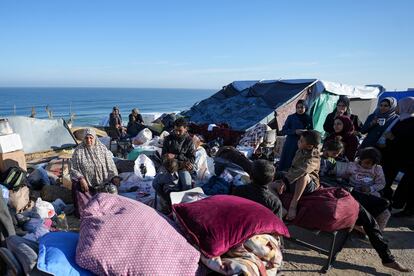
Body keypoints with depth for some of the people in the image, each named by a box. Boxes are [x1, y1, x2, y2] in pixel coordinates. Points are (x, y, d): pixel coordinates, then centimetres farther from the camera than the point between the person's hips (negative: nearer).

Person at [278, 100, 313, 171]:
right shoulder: (291, 117, 3)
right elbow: (283, 131, -1)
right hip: (291, 145, -1)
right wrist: (295, 131, -14)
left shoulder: (309, 118, 8)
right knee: (286, 164, -2)